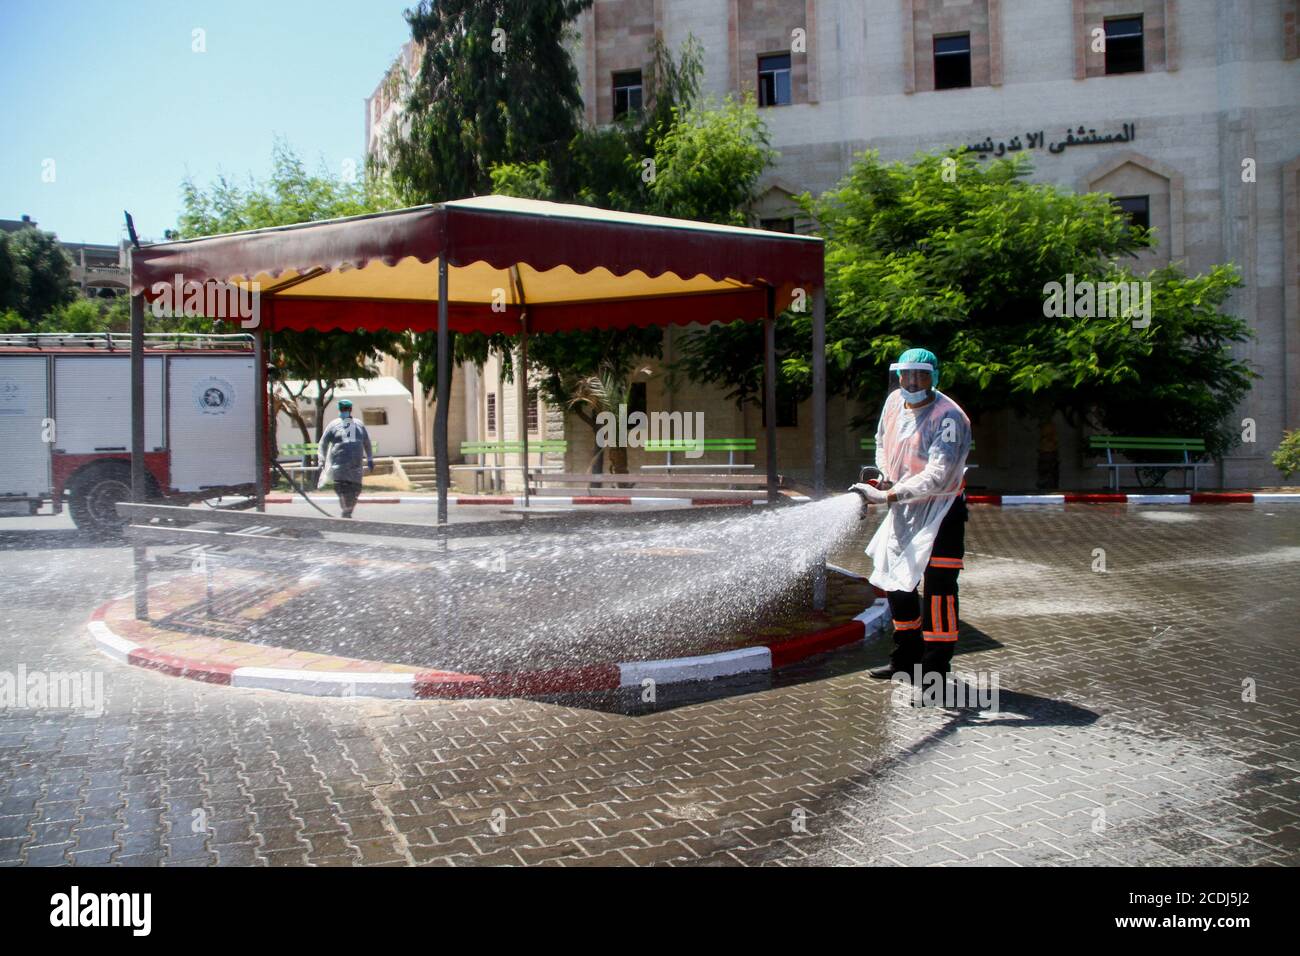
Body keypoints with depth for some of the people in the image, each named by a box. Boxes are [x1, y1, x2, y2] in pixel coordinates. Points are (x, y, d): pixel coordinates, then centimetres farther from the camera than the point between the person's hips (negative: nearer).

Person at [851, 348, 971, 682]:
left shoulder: (948, 417, -23)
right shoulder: (894, 401, -1)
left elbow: (937, 476, -32)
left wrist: (887, 496, -34)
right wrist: (885, 476, 4)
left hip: (941, 508, -8)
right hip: (904, 507, 8)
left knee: (937, 586, -13)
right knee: (896, 579, 15)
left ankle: (935, 669, -5)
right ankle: (907, 658, 30)